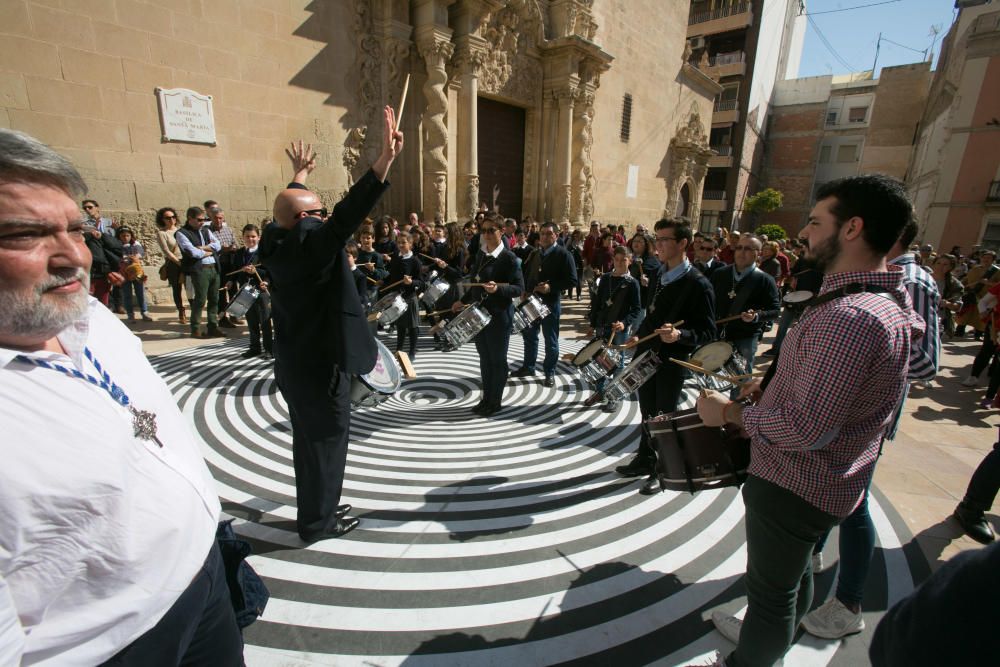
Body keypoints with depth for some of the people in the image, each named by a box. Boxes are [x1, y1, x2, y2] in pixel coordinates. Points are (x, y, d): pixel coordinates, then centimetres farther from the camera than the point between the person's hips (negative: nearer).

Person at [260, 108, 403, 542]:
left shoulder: (276, 243, 3)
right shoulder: (308, 245, -22)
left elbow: (289, 207, 22)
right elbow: (347, 216, -37)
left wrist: (300, 174, 38)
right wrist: (385, 159, -41)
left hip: (294, 363, 10)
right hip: (321, 365, -10)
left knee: (308, 438, 22)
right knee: (326, 440, 6)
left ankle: (316, 506, 40)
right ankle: (317, 522, 22)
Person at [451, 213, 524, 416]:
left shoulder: (508, 257, -13)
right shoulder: (480, 254, 9)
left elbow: (519, 288, -17)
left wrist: (498, 288, -32)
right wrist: (463, 301, 20)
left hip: (499, 316, -7)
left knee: (497, 359, 6)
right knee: (485, 358, 16)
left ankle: (496, 402, 20)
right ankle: (486, 398, 29)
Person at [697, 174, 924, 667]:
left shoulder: (849, 317, -31)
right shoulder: (883, 301, 4)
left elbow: (806, 430, -32)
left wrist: (730, 412, -20)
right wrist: (771, 390, 5)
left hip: (794, 485, -10)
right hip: (822, 480, 10)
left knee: (772, 586, 13)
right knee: (793, 571, 29)